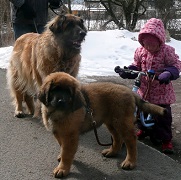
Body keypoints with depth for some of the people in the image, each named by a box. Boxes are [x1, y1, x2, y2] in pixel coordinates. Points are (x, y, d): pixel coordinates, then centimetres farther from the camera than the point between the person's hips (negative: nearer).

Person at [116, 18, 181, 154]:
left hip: (161, 91, -4)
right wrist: (127, 71, -9)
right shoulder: (140, 51, -1)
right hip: (144, 90, 5)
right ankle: (144, 130, 43)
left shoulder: (167, 51, -14)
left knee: (163, 116, 1)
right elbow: (136, 66, 9)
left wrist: (168, 74, -35)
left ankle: (166, 139, 16)